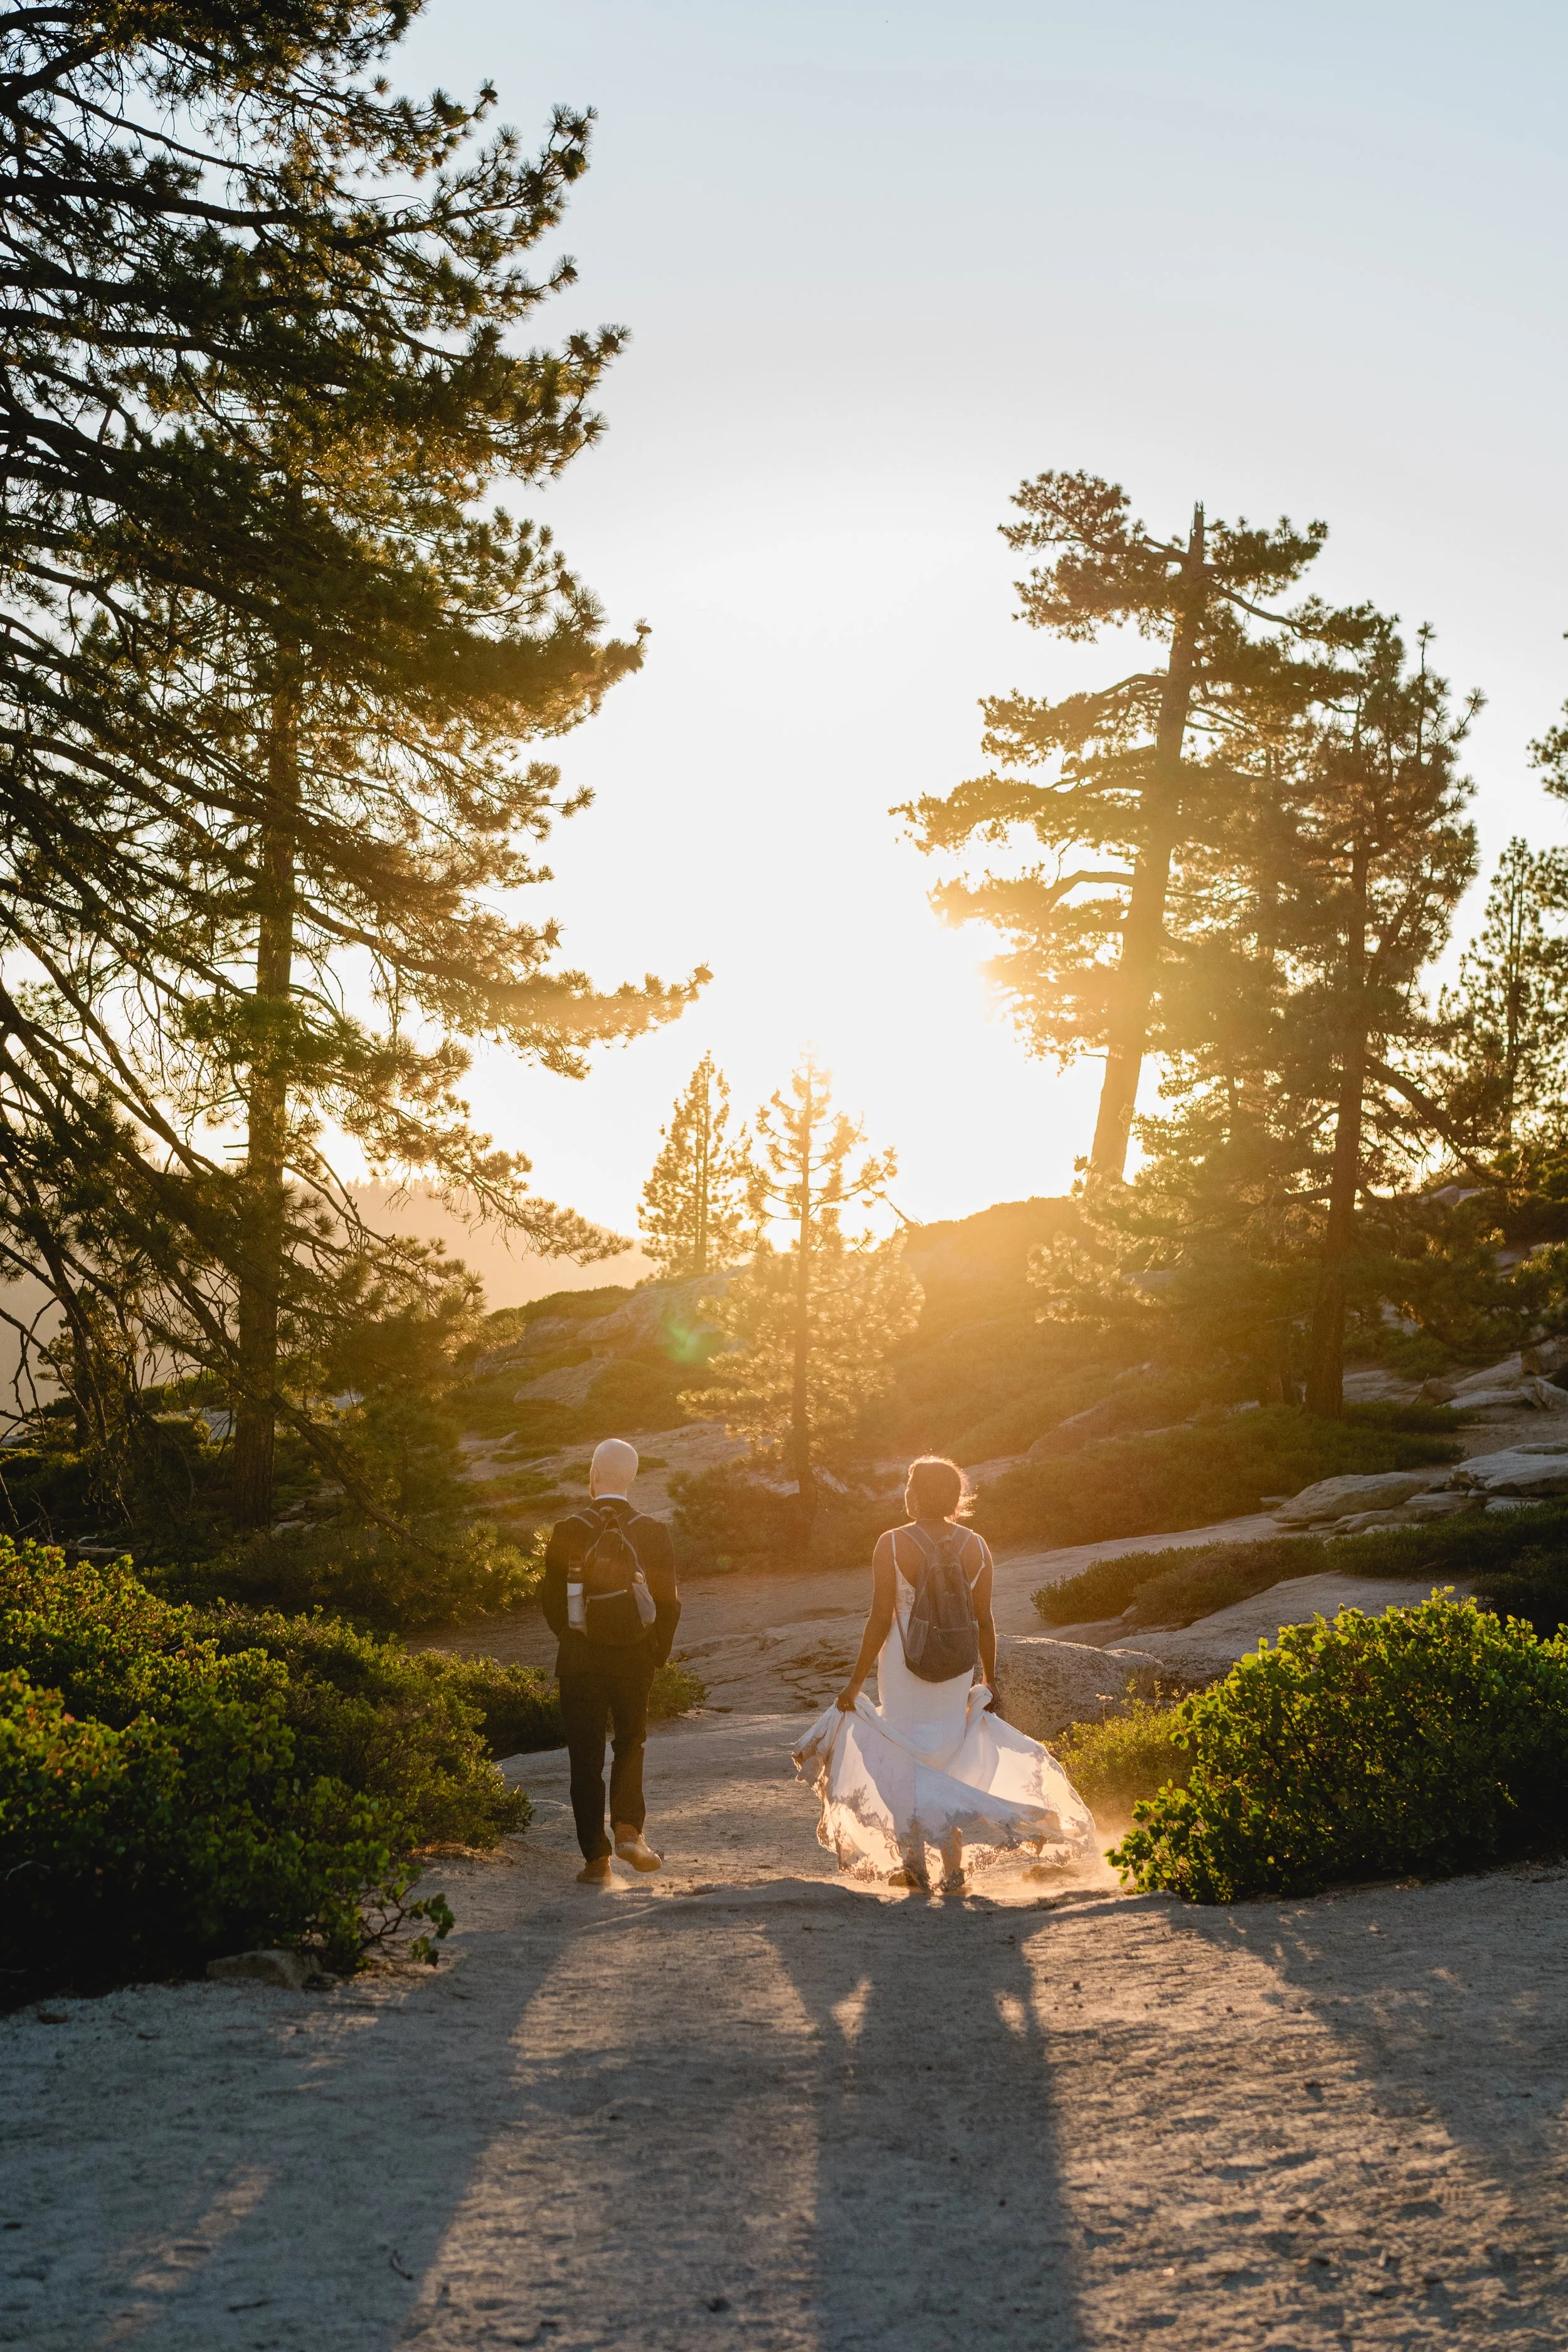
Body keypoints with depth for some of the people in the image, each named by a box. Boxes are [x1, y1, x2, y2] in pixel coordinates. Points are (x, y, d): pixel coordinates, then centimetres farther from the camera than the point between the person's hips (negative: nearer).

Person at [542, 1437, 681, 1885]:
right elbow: (668, 1604, -3)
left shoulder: (567, 1532, -9)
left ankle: (596, 1859, 8)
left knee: (586, 1759, 8)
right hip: (635, 1663, 1)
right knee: (631, 1744, 22)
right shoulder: (654, 1533, -7)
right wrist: (656, 1655, 12)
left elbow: (552, 1604, -1)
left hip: (580, 1663, -1)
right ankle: (628, 1828, 5)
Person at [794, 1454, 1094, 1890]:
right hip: (957, 1672, 4)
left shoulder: (892, 1544, -13)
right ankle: (953, 1864, 12)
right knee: (948, 1755, 16)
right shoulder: (976, 1547, -2)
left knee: (904, 1760, 10)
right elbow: (984, 1621, 1)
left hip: (904, 1667, -3)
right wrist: (990, 1682, 13)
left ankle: (914, 1862, 10)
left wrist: (857, 1680, -6)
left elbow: (881, 1618, -14)